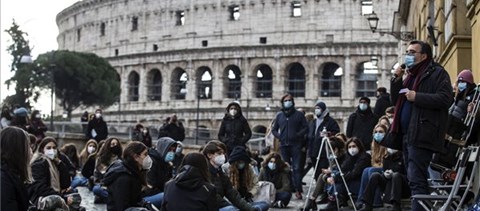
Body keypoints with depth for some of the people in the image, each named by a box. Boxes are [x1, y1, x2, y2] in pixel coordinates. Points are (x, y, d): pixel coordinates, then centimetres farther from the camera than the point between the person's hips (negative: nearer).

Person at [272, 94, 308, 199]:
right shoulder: (279, 115, 14)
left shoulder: (299, 114, 5)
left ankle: (298, 190, -10)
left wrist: (298, 135, -13)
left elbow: (305, 127, 3)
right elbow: (274, 129, 20)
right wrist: (278, 136, 0)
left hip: (295, 144, -3)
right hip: (284, 145, 4)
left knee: (296, 168, -9)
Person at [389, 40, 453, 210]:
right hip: (407, 134, 9)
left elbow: (446, 99, -16)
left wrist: (417, 97, -18)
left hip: (421, 135, -9)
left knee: (416, 179, -15)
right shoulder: (411, 75, 23)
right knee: (413, 178, 12)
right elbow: (395, 101, 22)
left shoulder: (437, 73, -2)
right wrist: (397, 80, 8)